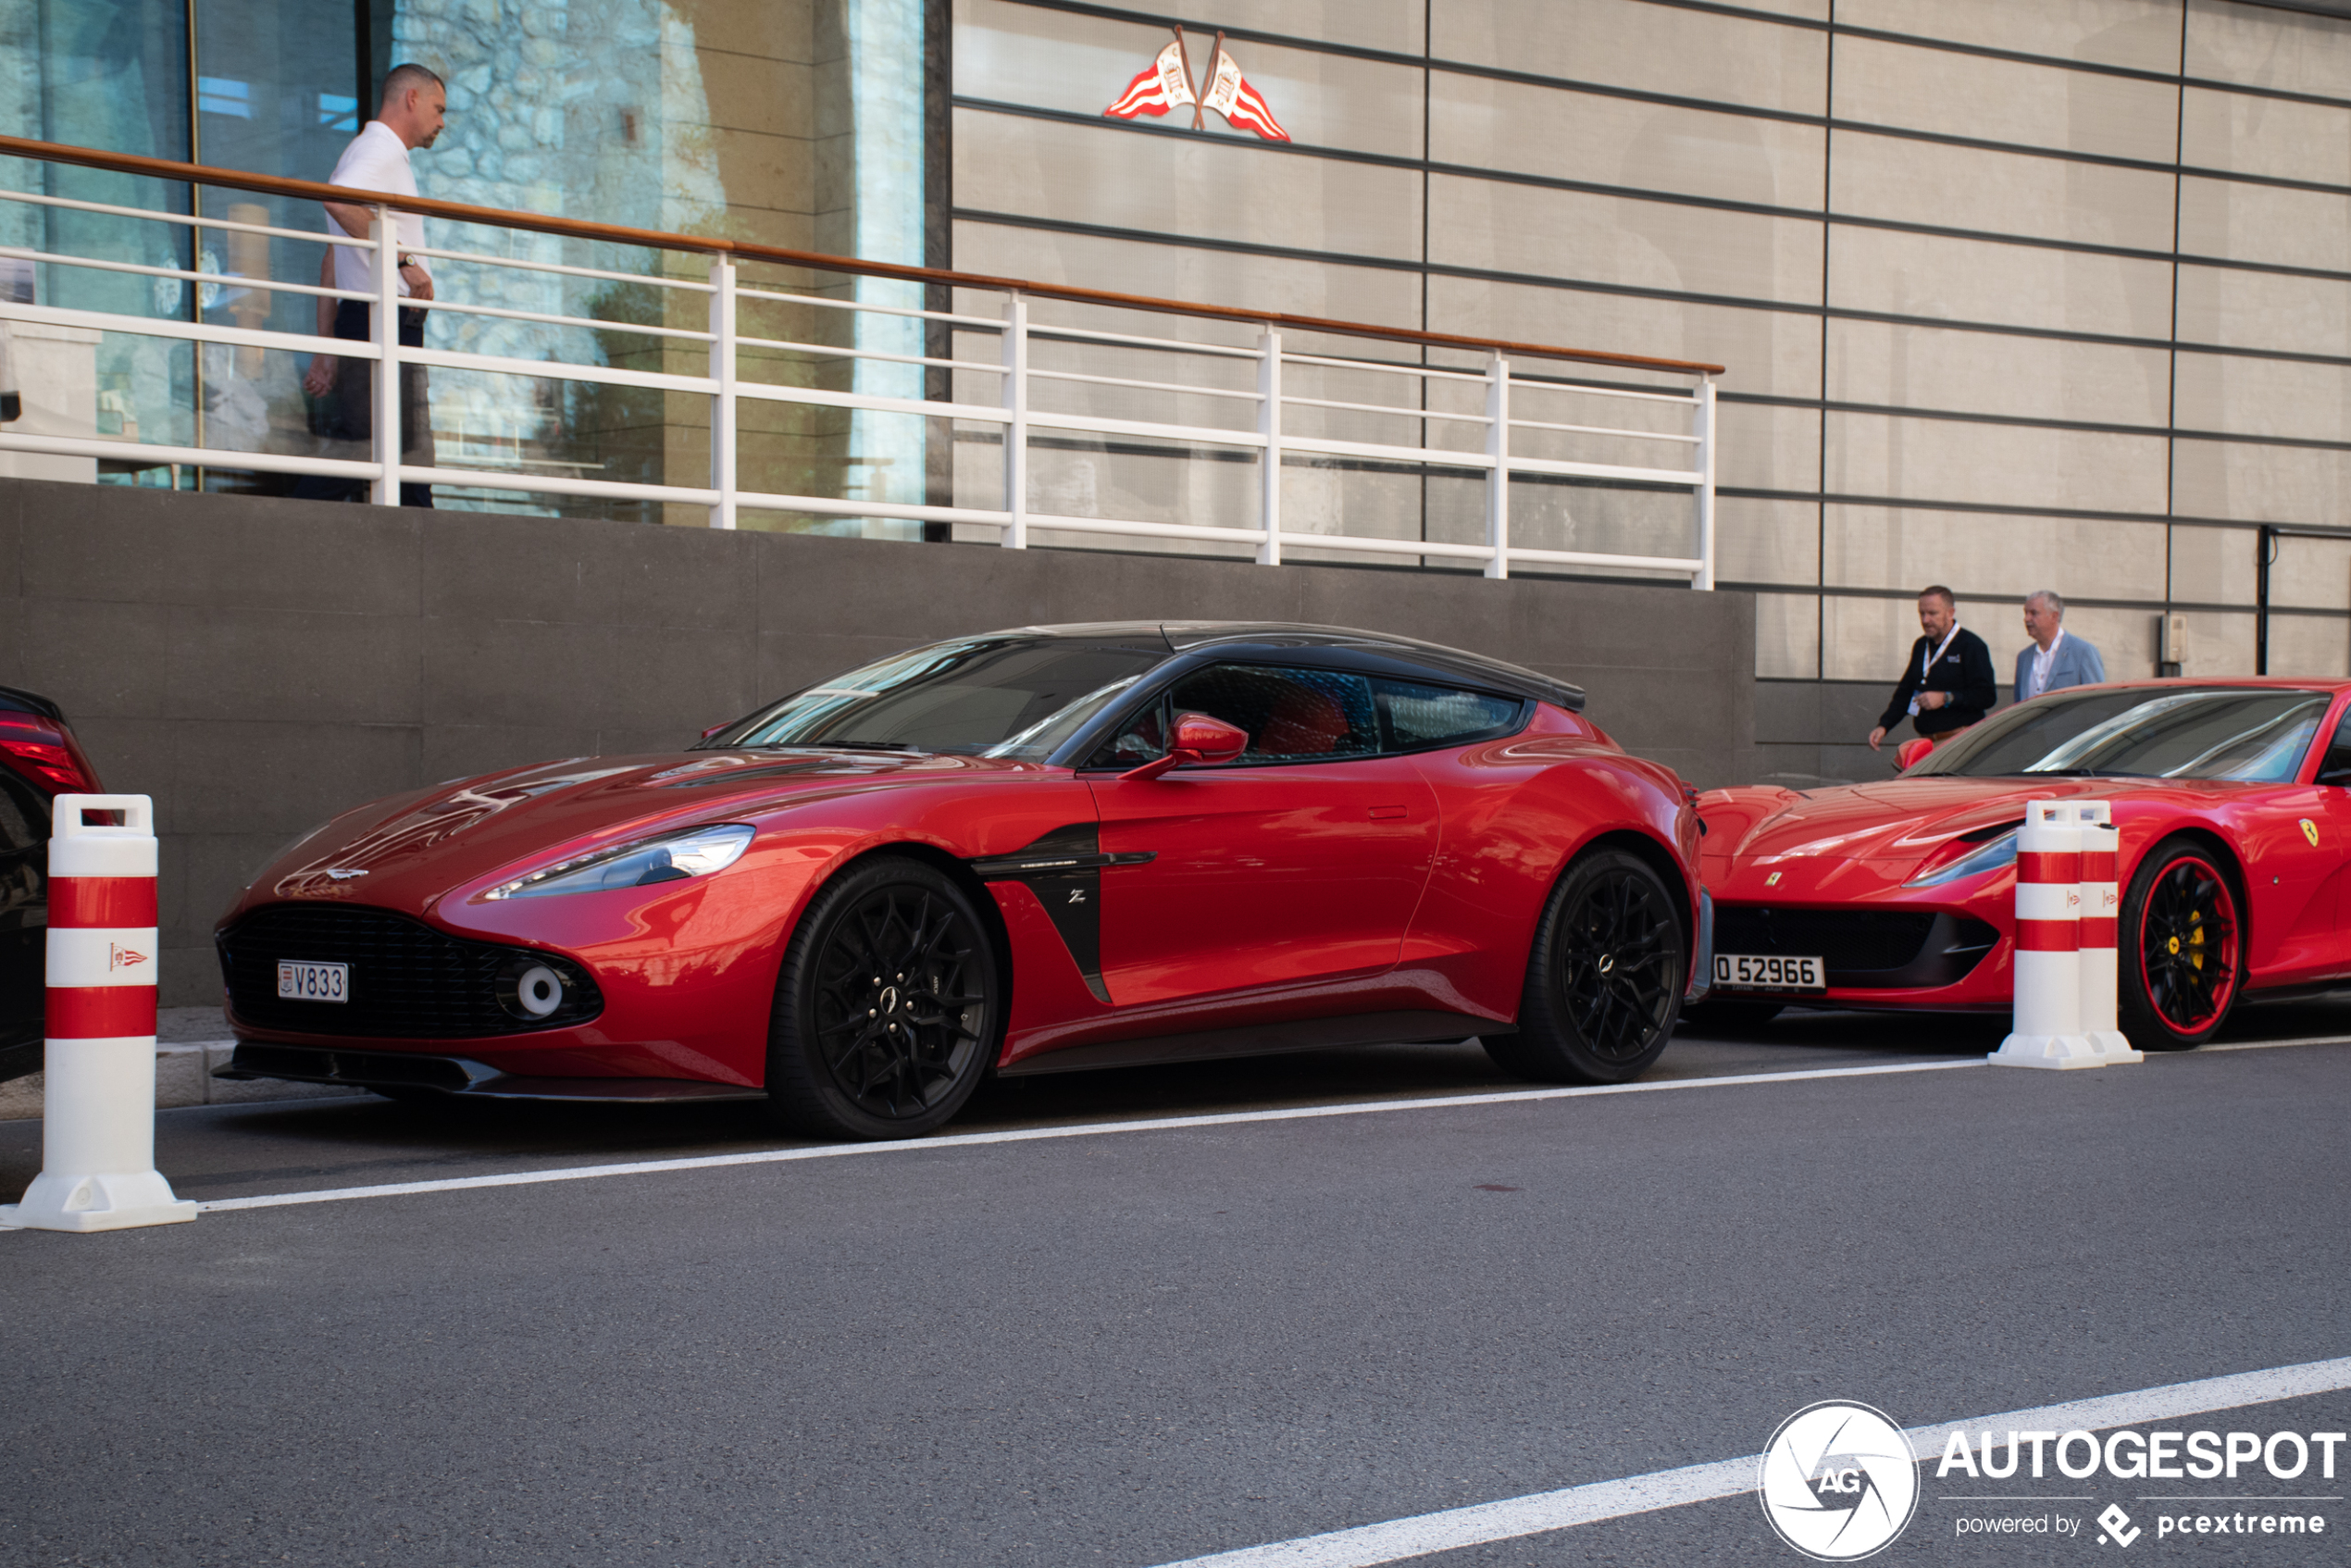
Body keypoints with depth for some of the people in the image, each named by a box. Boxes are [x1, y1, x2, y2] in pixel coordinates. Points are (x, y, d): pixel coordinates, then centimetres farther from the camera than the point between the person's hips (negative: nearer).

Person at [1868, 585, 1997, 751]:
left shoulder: (1971, 646, -4)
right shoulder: (1921, 646, 19)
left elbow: (1987, 696, -10)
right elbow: (1905, 692, 24)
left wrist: (1945, 698, -15)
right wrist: (1883, 726, 12)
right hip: (1927, 742, 6)